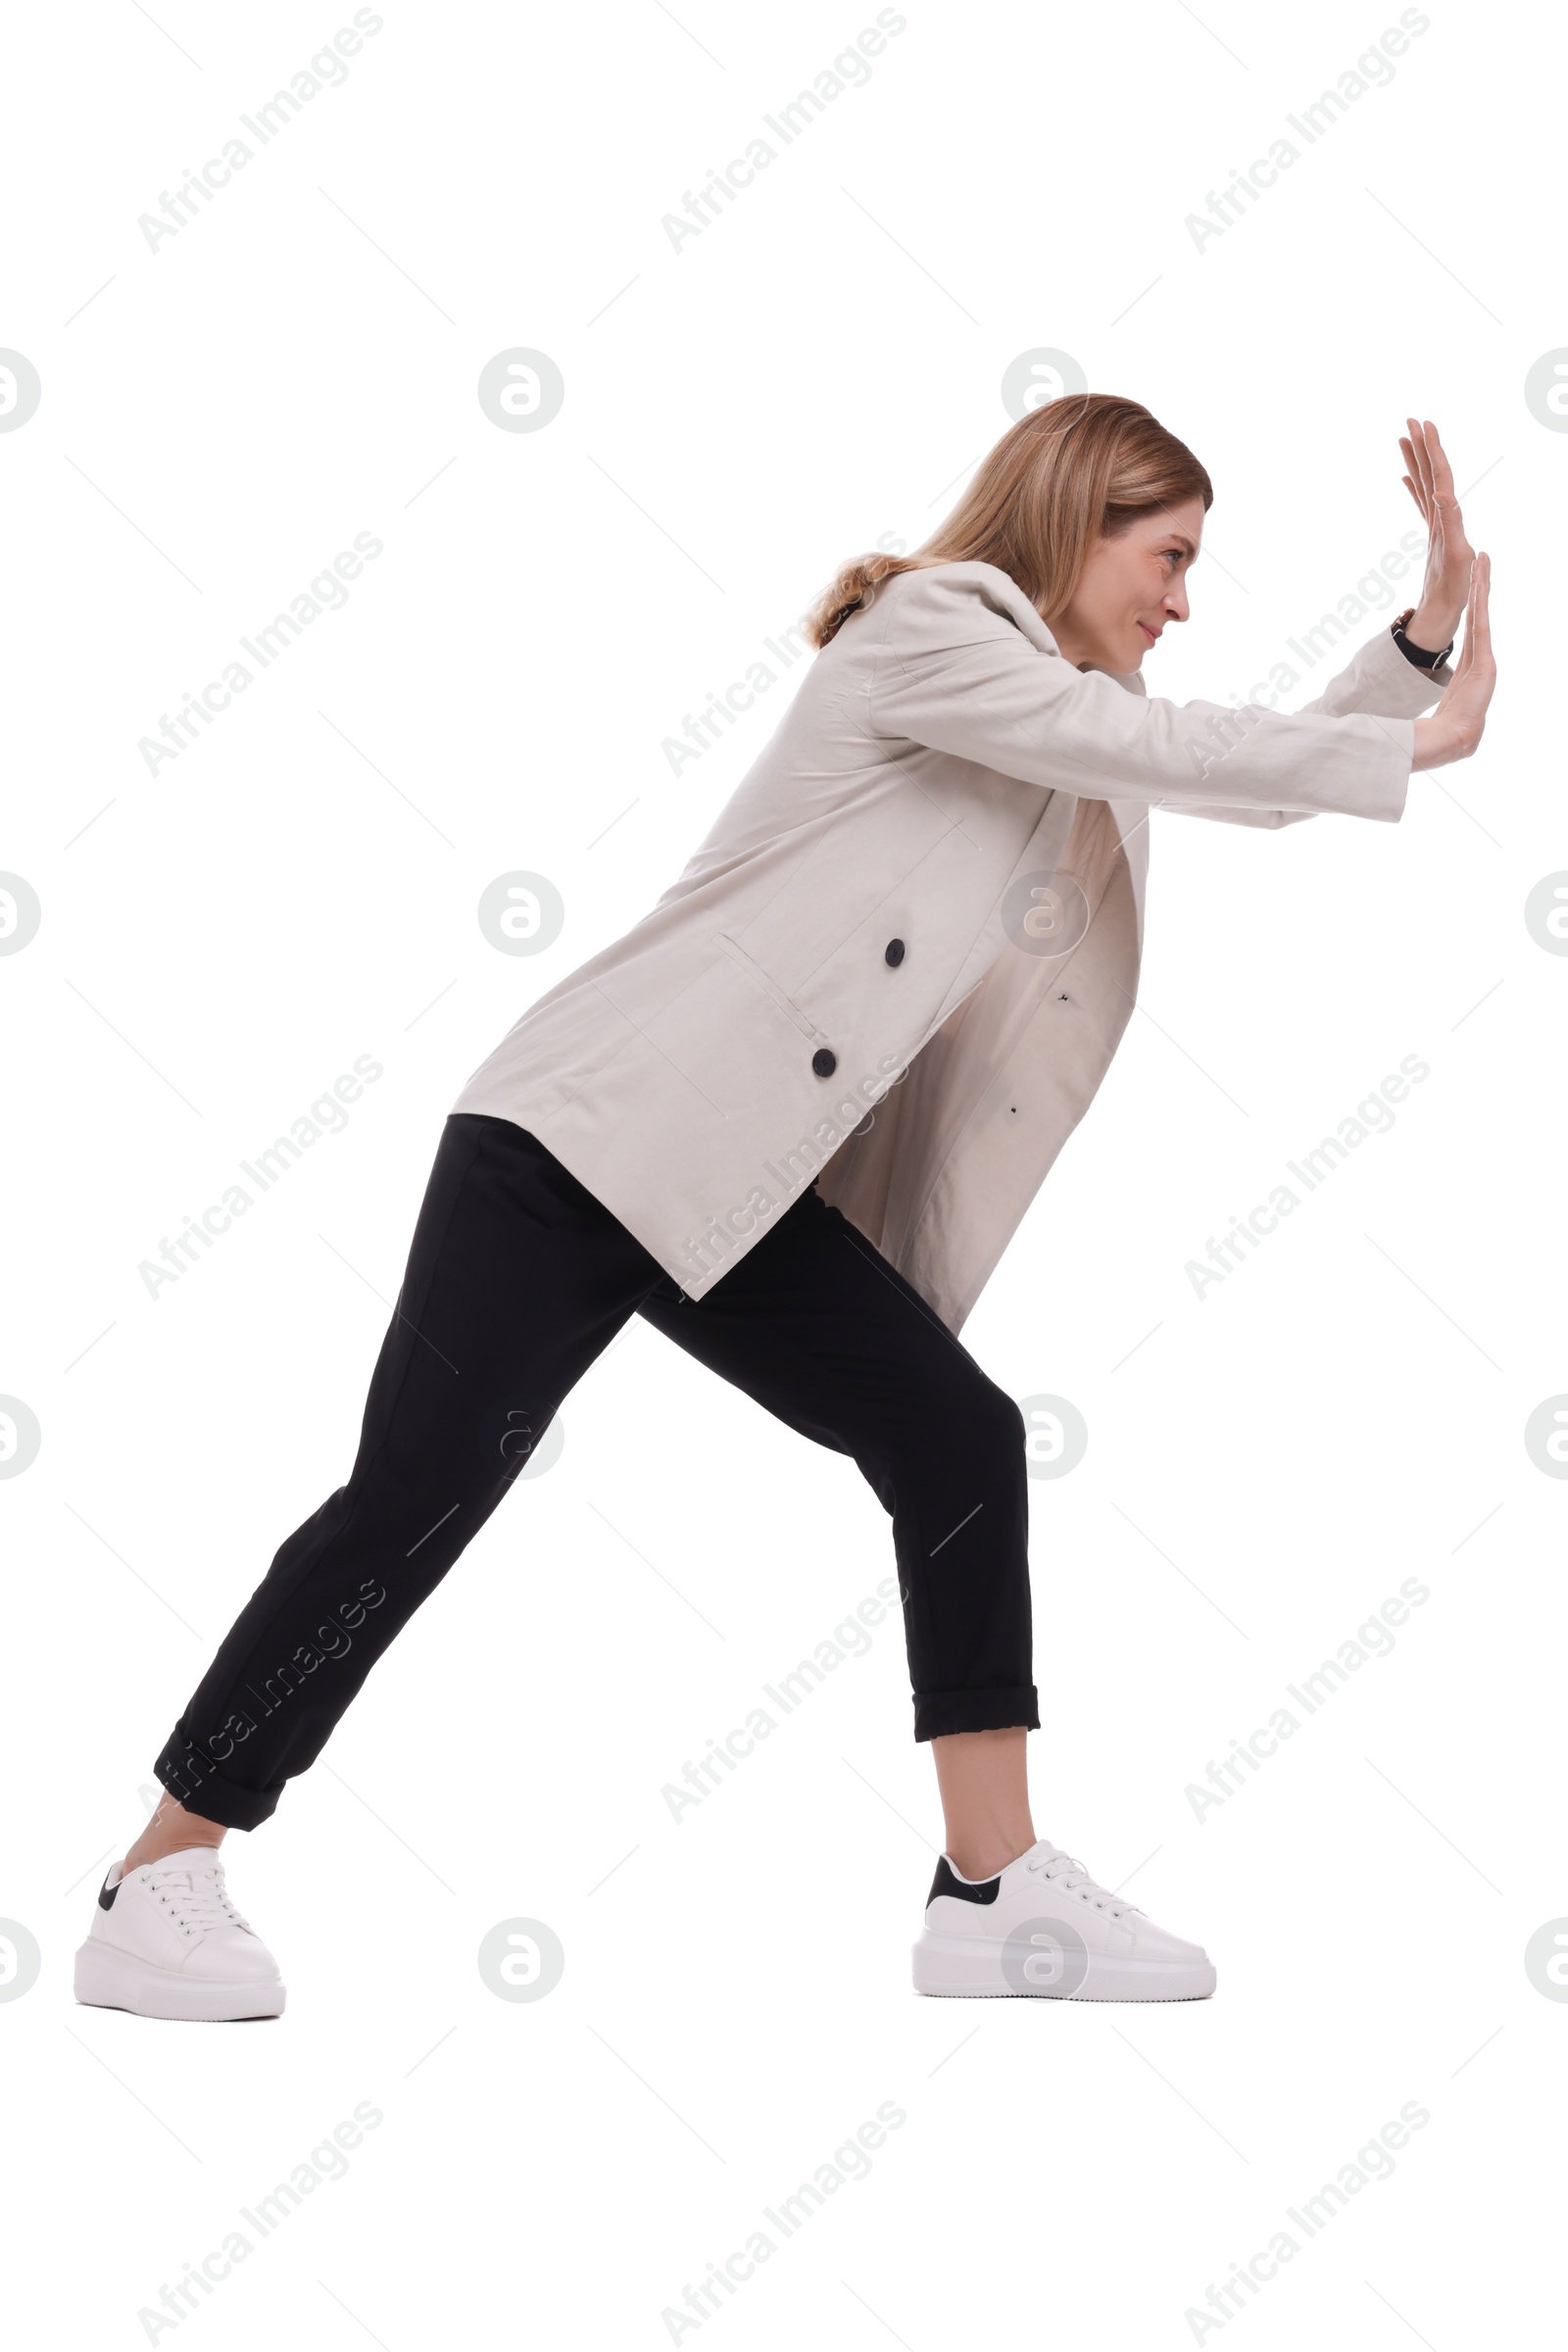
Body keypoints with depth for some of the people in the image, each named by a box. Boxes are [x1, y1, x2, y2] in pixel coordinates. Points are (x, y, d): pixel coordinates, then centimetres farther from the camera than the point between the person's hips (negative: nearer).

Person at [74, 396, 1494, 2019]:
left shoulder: (1077, 709, 18)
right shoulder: (927, 630, -9)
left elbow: (1261, 778, 18)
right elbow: (1175, 749, -16)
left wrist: (1431, 625, 7)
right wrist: (1427, 743, -8)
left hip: (751, 1191, 9)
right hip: (585, 1134, -9)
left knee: (962, 1448, -2)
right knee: (412, 1503, -11)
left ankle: (995, 1892, 5)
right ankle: (158, 1887, 1)